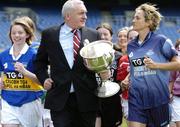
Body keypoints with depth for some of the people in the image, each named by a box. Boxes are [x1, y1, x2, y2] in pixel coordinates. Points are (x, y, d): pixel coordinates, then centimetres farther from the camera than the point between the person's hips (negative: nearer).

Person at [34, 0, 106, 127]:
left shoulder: (94, 35, 6)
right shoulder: (49, 34, 5)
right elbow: (40, 61, 16)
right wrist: (44, 78, 1)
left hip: (86, 98, 1)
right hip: (60, 98, -1)